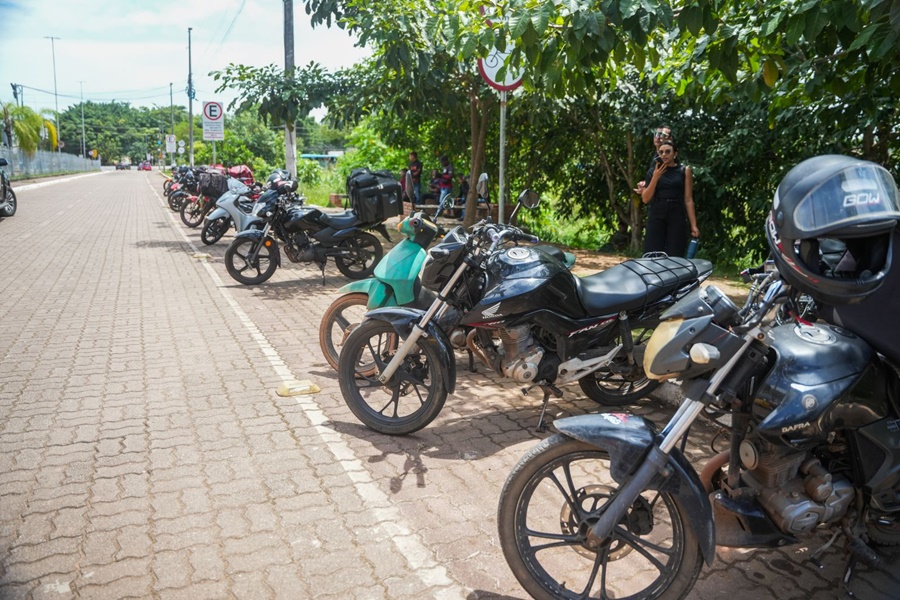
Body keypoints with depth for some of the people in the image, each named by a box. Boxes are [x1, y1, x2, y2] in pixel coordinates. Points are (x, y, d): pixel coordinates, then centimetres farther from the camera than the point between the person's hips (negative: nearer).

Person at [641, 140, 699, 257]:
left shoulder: (684, 171, 5)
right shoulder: (653, 171, 7)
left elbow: (688, 199, 3)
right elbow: (645, 199, 3)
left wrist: (693, 225, -2)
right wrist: (655, 177, -8)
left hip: (677, 218, -1)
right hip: (656, 217, 1)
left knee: (675, 257, -3)